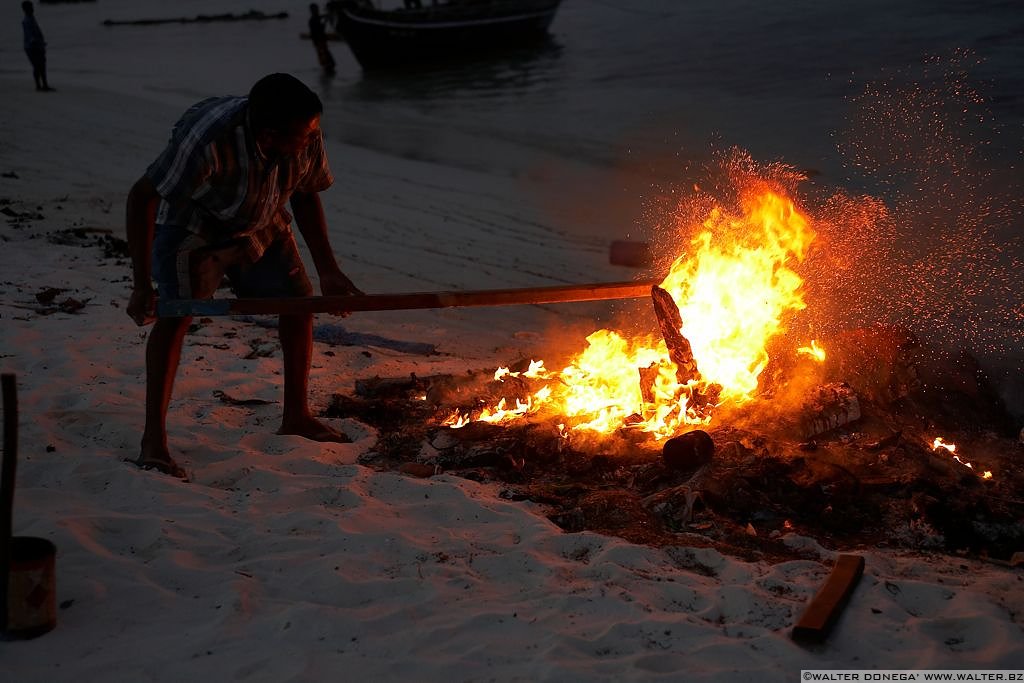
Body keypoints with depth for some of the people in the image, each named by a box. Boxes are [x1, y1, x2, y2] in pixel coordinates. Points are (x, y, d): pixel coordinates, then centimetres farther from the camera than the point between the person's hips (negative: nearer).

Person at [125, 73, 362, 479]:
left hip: (261, 228, 6)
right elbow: (142, 198, -32)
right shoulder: (209, 140, -40)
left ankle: (296, 417, 19)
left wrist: (328, 270, -5)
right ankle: (153, 439, -13)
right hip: (192, 228, -5)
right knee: (176, 312, -21)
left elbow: (305, 196, -3)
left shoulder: (307, 140, -23)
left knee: (299, 300, 2)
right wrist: (142, 286, -32)